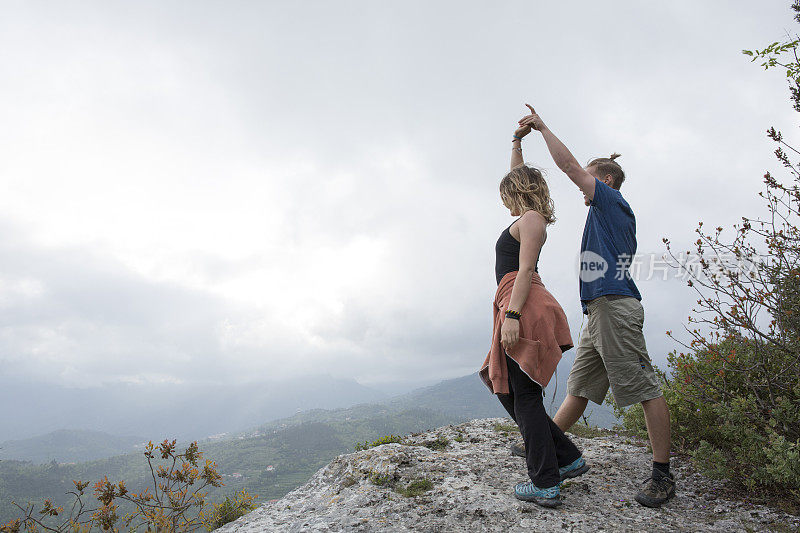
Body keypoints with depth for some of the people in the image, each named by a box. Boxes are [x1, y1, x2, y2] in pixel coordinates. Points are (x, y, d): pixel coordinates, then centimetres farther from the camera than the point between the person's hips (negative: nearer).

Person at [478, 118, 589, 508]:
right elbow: (519, 179, 40)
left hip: (523, 306, -10)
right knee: (509, 392, 11)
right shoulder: (529, 218, 24)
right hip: (518, 309, 10)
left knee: (523, 395, -9)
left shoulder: (530, 219, -3)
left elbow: (525, 270, -15)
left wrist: (512, 314, -22)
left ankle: (545, 484, -4)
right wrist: (517, 143, 41)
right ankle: (568, 459, 16)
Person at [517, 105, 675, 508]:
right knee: (579, 387, 11)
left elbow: (569, 165, -5)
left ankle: (662, 475, -1)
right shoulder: (606, 215, 27)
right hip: (598, 311, 10)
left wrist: (542, 127, 5)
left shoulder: (612, 200, 1)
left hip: (615, 307, -10)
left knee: (645, 388, -6)